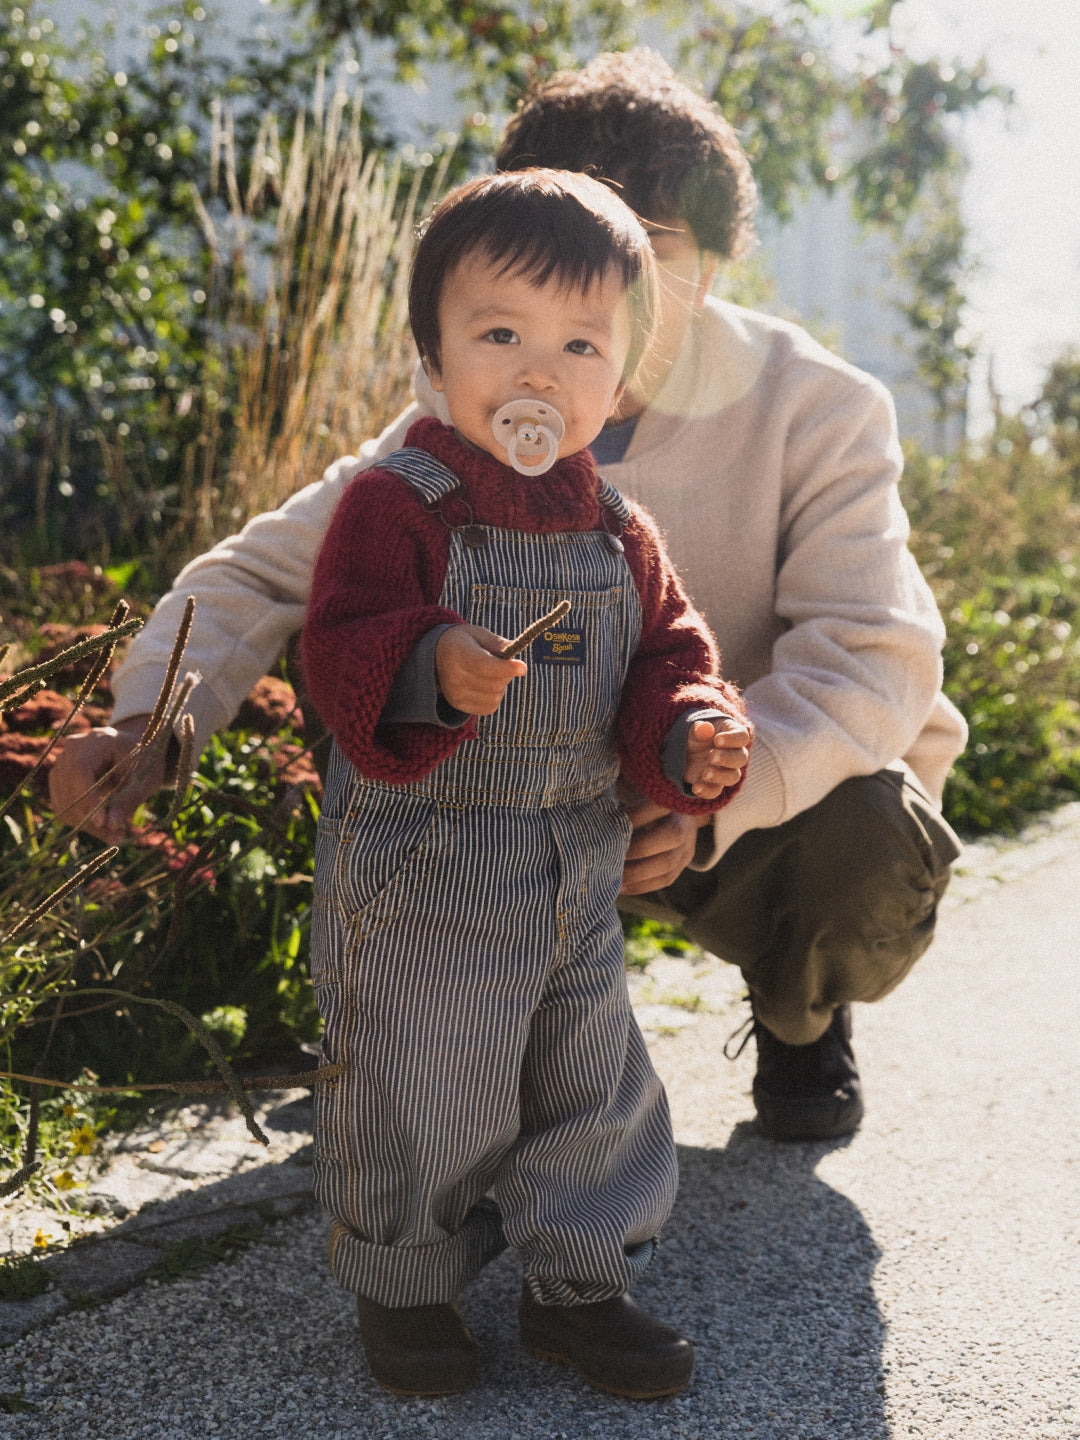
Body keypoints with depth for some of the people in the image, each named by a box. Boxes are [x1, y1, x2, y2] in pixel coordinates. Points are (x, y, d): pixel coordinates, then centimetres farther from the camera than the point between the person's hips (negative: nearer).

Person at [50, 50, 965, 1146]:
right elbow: (272, 565, -11)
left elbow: (870, 657, -28)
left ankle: (800, 1016, 4)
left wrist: (714, 803, -46)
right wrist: (152, 717, -31)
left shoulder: (816, 408, -18)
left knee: (872, 848, -36)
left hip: (789, 782, -2)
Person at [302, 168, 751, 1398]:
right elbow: (341, 653, -21)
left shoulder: (620, 536, 6)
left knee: (591, 1088, 14)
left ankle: (577, 1283, 33)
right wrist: (433, 670, -41)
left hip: (581, 877, 5)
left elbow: (666, 658, 11)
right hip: (419, 878, -5)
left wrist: (690, 735, -11)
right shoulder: (396, 505, -13)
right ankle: (402, 1288, 30)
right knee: (416, 1095, 7)